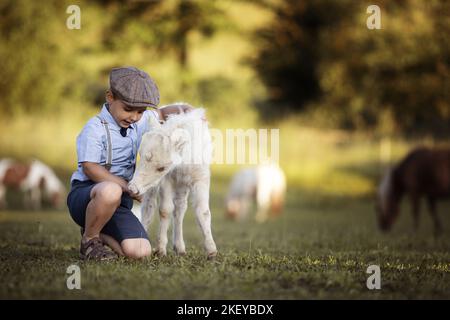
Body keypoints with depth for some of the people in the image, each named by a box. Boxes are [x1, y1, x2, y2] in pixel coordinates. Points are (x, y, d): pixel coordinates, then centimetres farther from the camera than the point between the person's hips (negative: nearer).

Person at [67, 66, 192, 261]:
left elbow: (161, 114, 30)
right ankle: (89, 241, -14)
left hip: (118, 204, 6)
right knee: (111, 192, -43)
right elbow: (90, 168, -17)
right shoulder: (95, 128, -10)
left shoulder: (139, 123, 12)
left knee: (140, 252, -17)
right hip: (84, 194, -6)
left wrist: (184, 111, 9)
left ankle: (98, 235, 15)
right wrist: (127, 187, -21)